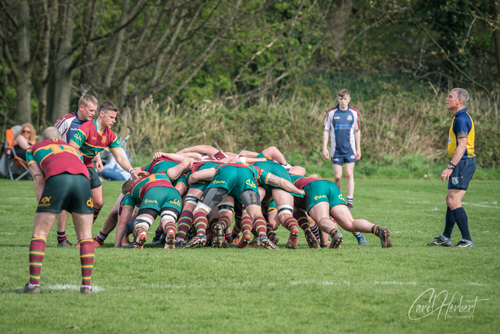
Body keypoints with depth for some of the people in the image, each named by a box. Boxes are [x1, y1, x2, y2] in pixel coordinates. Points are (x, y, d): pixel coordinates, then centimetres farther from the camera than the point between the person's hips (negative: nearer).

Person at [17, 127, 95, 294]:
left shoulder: (33, 149, 33)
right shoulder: (74, 149, 40)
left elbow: (38, 180, 19)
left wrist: (41, 202, 12)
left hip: (57, 178, -2)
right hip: (83, 178, 2)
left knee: (39, 234, 5)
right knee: (85, 236, 11)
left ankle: (34, 284, -1)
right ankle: (87, 284, 4)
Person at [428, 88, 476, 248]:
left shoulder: (462, 119, -15)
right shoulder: (459, 118, 18)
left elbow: (462, 146, -23)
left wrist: (450, 167, -27)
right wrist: (452, 166, 22)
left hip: (463, 163, -11)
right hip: (461, 163, 11)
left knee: (454, 202, -15)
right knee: (450, 200, 16)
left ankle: (467, 240, -17)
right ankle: (445, 238, 24)